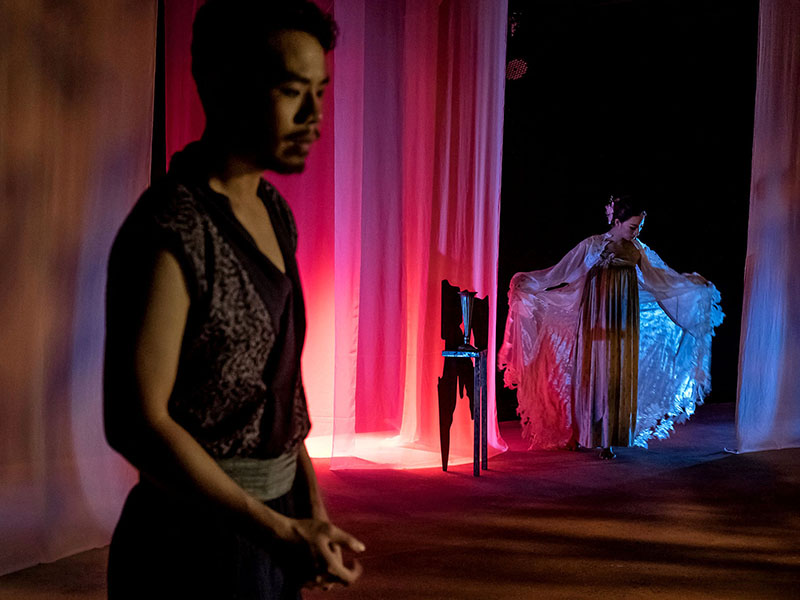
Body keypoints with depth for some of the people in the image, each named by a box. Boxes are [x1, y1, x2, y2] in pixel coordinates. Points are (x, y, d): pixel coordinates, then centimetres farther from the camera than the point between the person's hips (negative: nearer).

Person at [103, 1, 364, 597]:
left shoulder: (274, 212, 4)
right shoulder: (166, 233, -21)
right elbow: (136, 423, -23)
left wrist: (311, 508, 3)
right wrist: (282, 532, -20)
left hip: (272, 517, 8)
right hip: (201, 534, -8)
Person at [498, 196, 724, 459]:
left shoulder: (636, 248, 9)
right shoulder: (593, 245, -6)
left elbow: (660, 274, 23)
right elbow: (561, 272, -7)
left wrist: (693, 284, 30)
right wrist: (527, 283, -15)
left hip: (625, 317, 4)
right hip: (599, 316, -4)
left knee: (621, 375, 2)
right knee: (597, 371, -3)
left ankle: (610, 437, 8)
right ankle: (588, 434, 7)